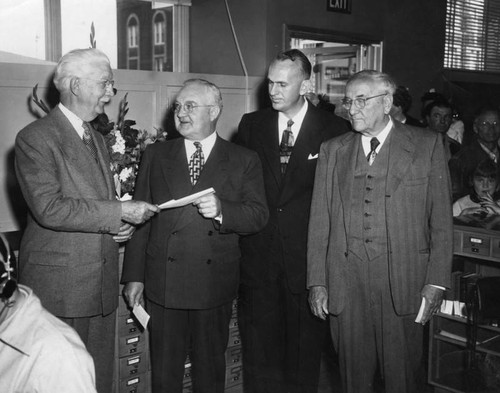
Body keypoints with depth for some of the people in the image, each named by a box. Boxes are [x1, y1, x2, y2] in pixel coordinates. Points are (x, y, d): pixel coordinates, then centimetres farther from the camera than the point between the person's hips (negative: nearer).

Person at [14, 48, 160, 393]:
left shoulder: (98, 139, 17)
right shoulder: (35, 138, -10)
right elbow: (49, 209, -21)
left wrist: (122, 226, 0)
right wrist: (120, 211, -20)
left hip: (103, 284, 7)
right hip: (59, 286, -7)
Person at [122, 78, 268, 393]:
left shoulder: (244, 161, 3)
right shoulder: (156, 155, 8)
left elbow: (259, 216, -3)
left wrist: (221, 210, -22)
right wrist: (134, 275, 2)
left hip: (215, 283, -1)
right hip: (163, 283, 1)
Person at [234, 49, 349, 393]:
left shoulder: (334, 130, -1)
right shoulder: (251, 125, 7)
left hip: (308, 259, -2)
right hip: (258, 258, 2)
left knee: (304, 358, 9)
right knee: (259, 355, 9)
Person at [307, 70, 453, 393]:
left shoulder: (427, 145, 3)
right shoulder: (332, 151, 10)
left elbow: (442, 219, 1)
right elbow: (320, 220, 8)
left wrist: (436, 282, -5)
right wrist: (317, 282, 4)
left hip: (403, 283, -2)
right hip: (345, 286, 2)